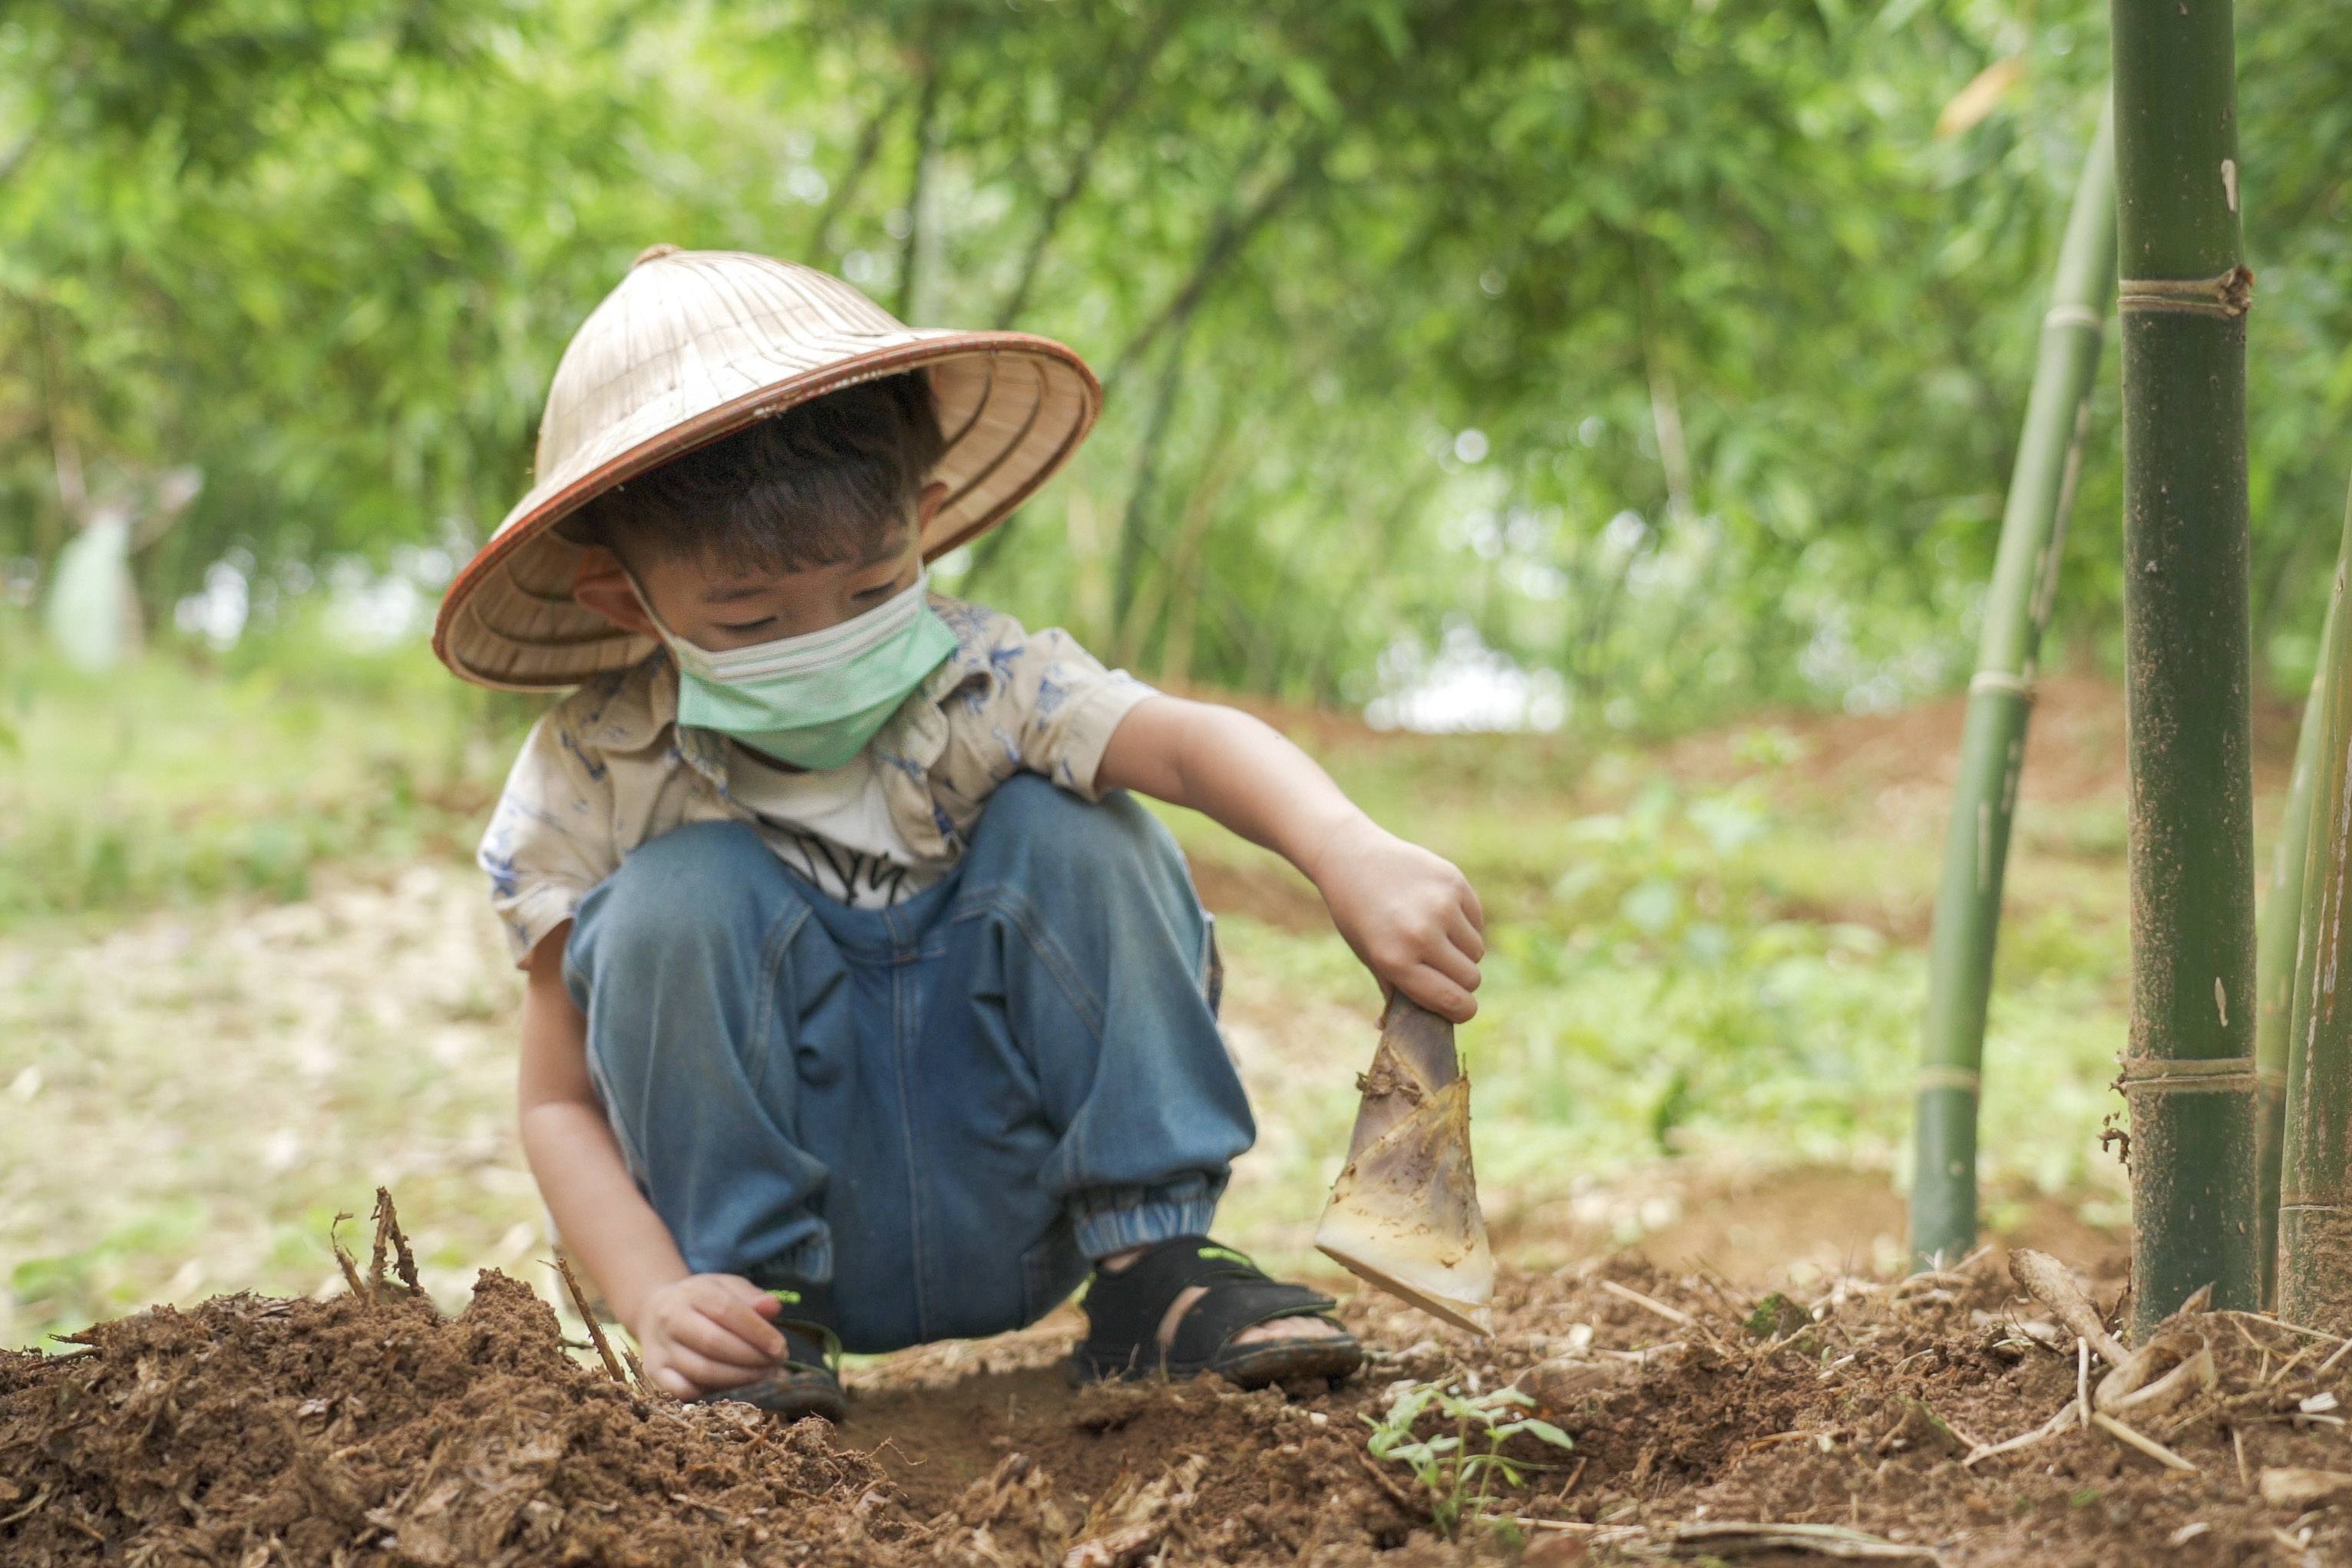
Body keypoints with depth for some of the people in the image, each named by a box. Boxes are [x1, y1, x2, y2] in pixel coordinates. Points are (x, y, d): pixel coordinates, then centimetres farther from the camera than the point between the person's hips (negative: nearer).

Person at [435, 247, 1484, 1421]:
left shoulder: (977, 685, -11)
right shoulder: (591, 783, -12)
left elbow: (1190, 744, -29)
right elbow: (559, 1103, -9)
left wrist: (1353, 857, -49)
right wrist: (656, 1299, -26)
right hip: (800, 1242, -1)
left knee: (1071, 832, -20)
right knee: (677, 899, -25)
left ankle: (1152, 1266, -14)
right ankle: (765, 1311, -13)